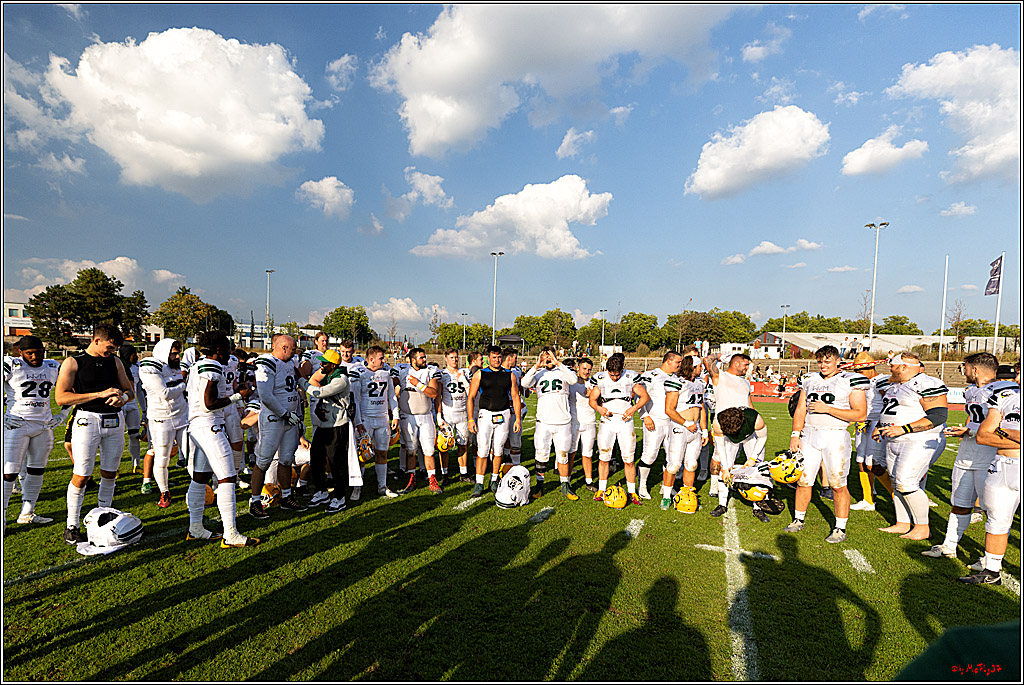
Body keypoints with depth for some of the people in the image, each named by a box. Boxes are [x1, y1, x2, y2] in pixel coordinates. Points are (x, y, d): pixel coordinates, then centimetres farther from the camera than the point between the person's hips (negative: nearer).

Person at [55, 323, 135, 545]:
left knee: (109, 474, 10)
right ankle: (72, 527, 13)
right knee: (81, 476, -1)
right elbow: (61, 397, -9)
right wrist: (99, 394, -17)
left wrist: (123, 397, -8)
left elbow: (130, 390, 16)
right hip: (88, 420, -4)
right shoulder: (73, 363, -2)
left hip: (114, 420, 4)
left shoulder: (115, 361, 11)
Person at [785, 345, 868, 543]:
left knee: (838, 485, 1)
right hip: (809, 435, 5)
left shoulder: (850, 382, -4)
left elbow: (861, 415, -10)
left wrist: (827, 409, -16)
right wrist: (796, 434, 4)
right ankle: (798, 520, 23)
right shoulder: (810, 381, 12)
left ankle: (840, 529, 15)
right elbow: (800, 410, 13)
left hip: (835, 437, -4)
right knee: (803, 480, 8)